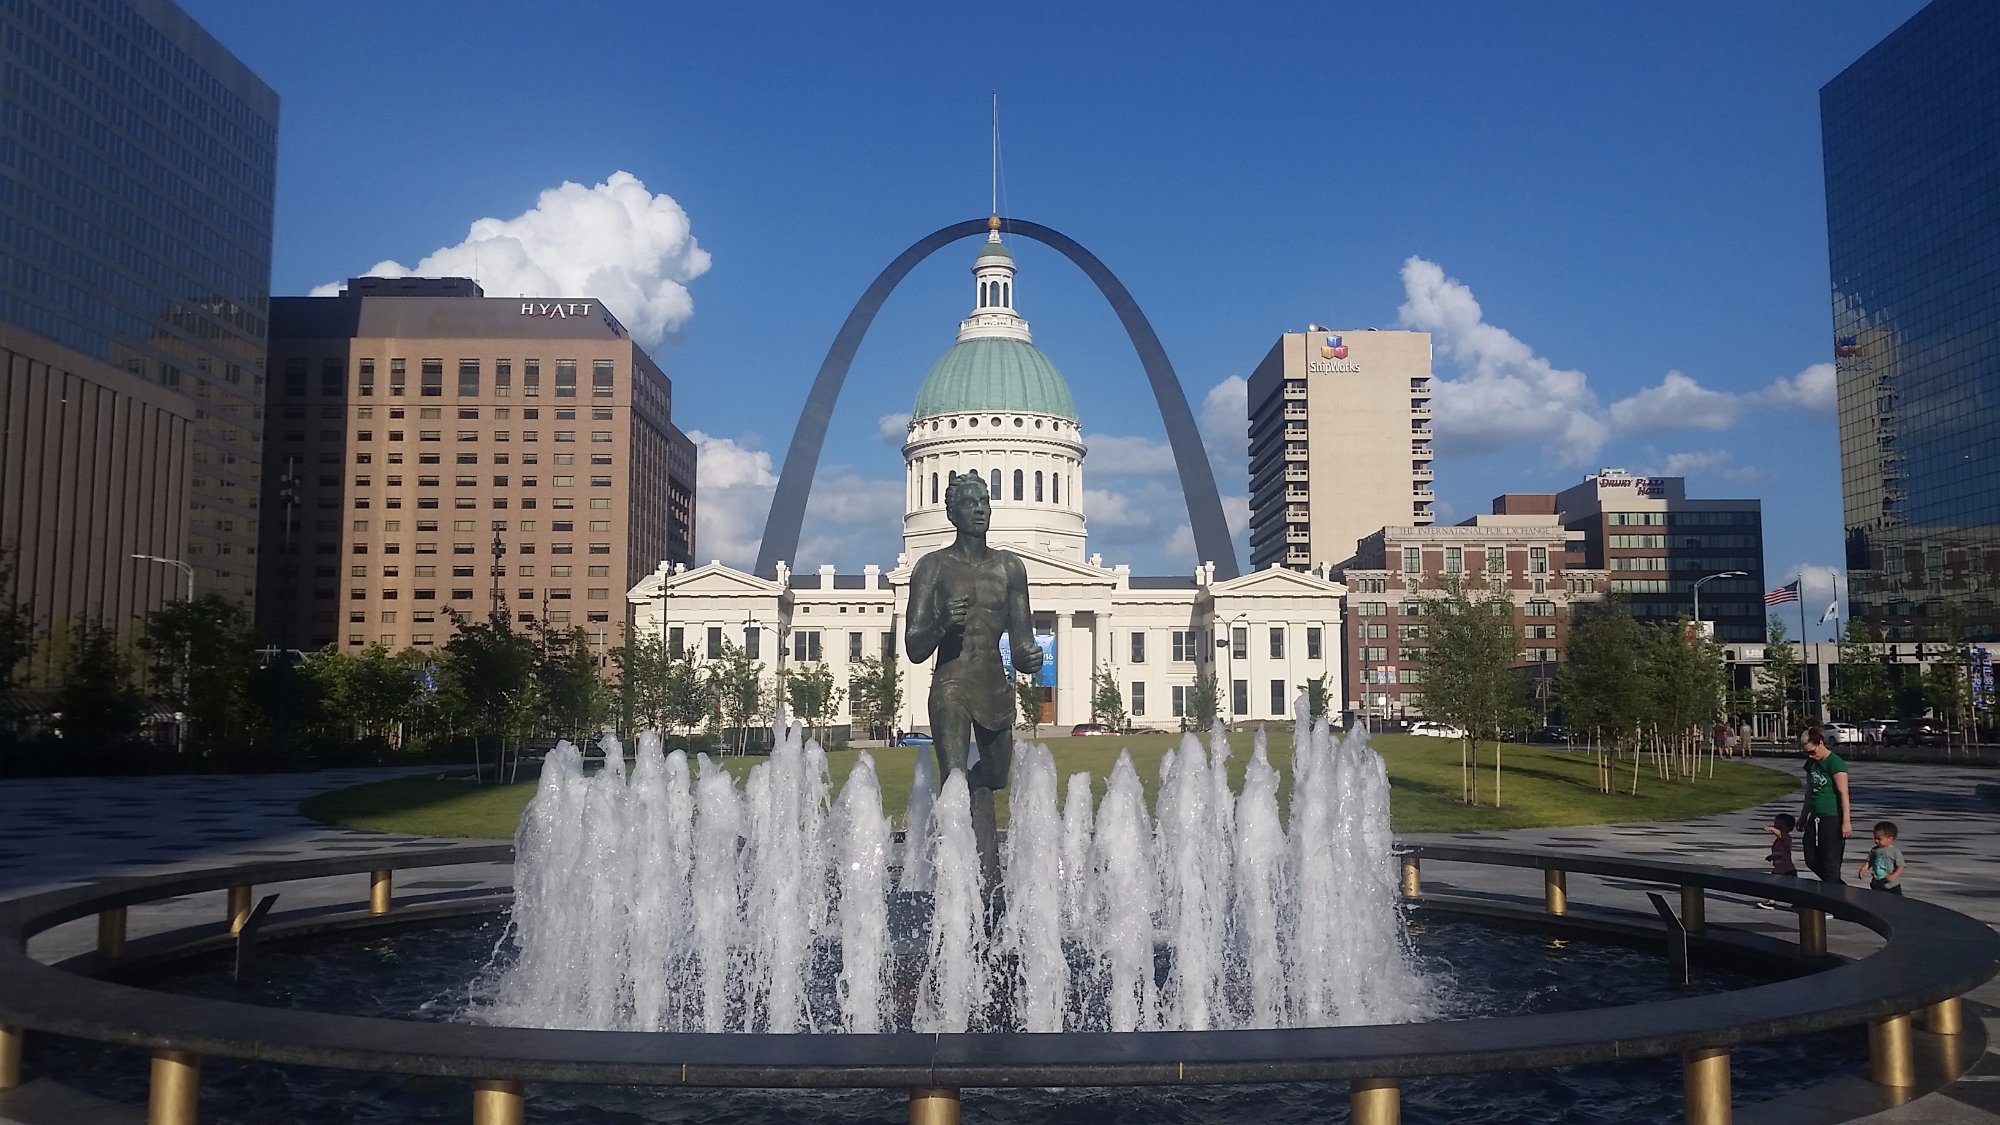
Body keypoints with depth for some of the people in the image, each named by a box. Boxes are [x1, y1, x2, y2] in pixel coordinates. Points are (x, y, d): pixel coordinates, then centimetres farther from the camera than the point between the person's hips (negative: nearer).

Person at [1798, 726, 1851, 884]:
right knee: (1812, 861, 10)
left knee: (1830, 864, -3)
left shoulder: (1835, 763, -13)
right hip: (1815, 818, 8)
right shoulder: (1811, 763, 11)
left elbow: (1843, 793, -16)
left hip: (1833, 819, -8)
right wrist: (1803, 816, 25)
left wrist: (1846, 822, -20)